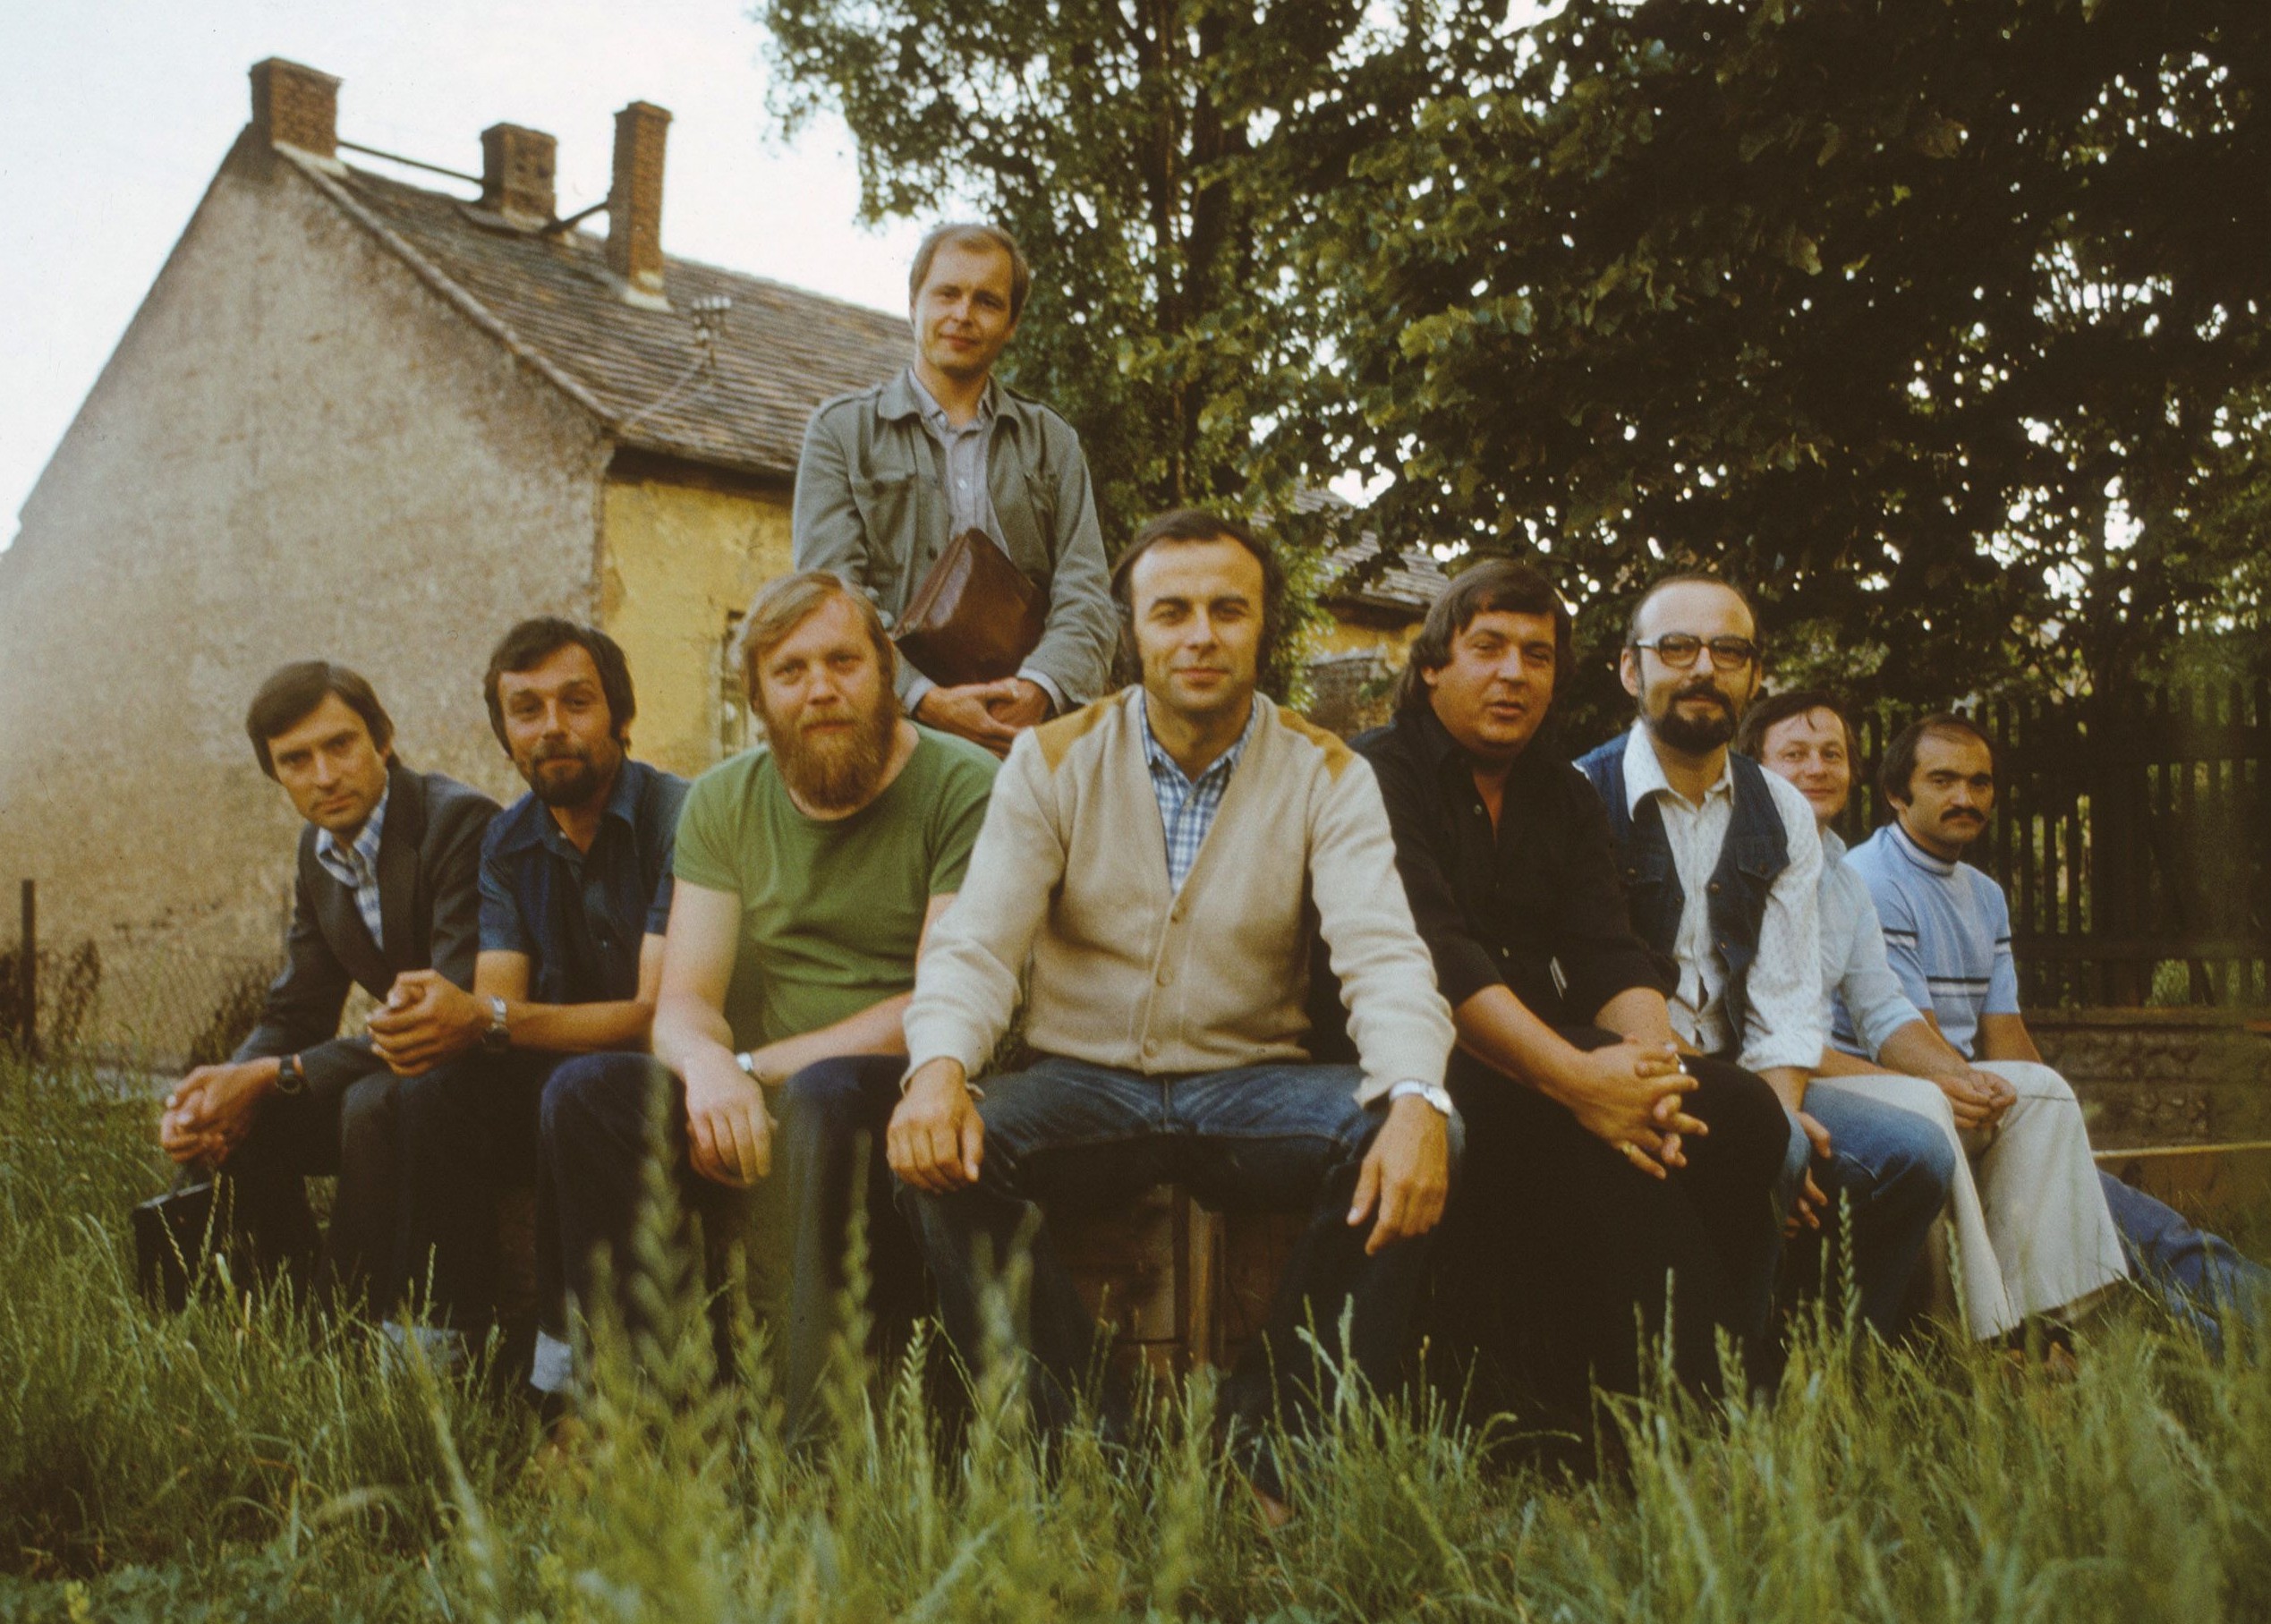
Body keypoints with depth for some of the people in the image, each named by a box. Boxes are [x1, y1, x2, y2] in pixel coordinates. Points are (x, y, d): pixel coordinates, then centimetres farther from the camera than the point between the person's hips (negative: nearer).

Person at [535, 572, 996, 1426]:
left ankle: (814, 1435, -29)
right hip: (758, 1106, 5)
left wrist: (752, 1068, -14)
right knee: (585, 1090, -19)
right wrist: (710, 1069, -24)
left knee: (825, 1095, -36)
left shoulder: (965, 787, -6)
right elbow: (683, 1005, 2)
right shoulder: (722, 802, 10)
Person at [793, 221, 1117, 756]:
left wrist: (1039, 688, -12)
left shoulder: (1052, 443, 20)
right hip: (889, 726, -1)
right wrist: (926, 700, -14)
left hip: (1025, 732, 2)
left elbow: (1086, 594, 9)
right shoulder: (841, 429, 13)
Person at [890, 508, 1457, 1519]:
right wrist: (939, 1066, -32)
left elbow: (1383, 955, -13)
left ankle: (1271, 1442, -12)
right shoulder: (1055, 761, 1)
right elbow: (976, 942, -8)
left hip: (1248, 1085, 0)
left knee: (1398, 1137, -29)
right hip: (1080, 1083, 0)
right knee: (943, 1149, -29)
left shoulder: (1326, 775, 0)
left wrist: (1418, 1099, -35)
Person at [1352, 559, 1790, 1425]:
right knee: (1605, 1128, -33)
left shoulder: (1566, 796, 17)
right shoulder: (1378, 774, -4)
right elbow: (1434, 956, -20)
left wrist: (1652, 1053, -21)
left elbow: (1610, 955, 4)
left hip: (1541, 1063, 7)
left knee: (1742, 1109, -16)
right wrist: (1578, 1077, -31)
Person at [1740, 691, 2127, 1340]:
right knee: (1916, 1106, -33)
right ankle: (1975, 1336, -26)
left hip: (1849, 1073, 9)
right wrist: (1925, 1083, -21)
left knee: (2038, 1092, 1)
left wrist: (1962, 1077, -10)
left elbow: (1884, 1014, 13)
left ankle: (2043, 1321, -8)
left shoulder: (1844, 877, 19)